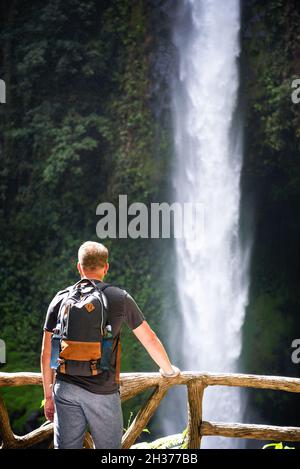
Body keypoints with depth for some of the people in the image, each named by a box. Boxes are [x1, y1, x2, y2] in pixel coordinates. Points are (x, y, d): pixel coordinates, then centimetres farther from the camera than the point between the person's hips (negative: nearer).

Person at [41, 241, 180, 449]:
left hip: (66, 387, 2)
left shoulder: (61, 300, 4)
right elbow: (150, 340, 7)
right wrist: (168, 369, 25)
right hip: (102, 392, -2)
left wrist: (48, 395, 15)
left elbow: (47, 354, 5)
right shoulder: (120, 298, -1)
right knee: (109, 450, 10)